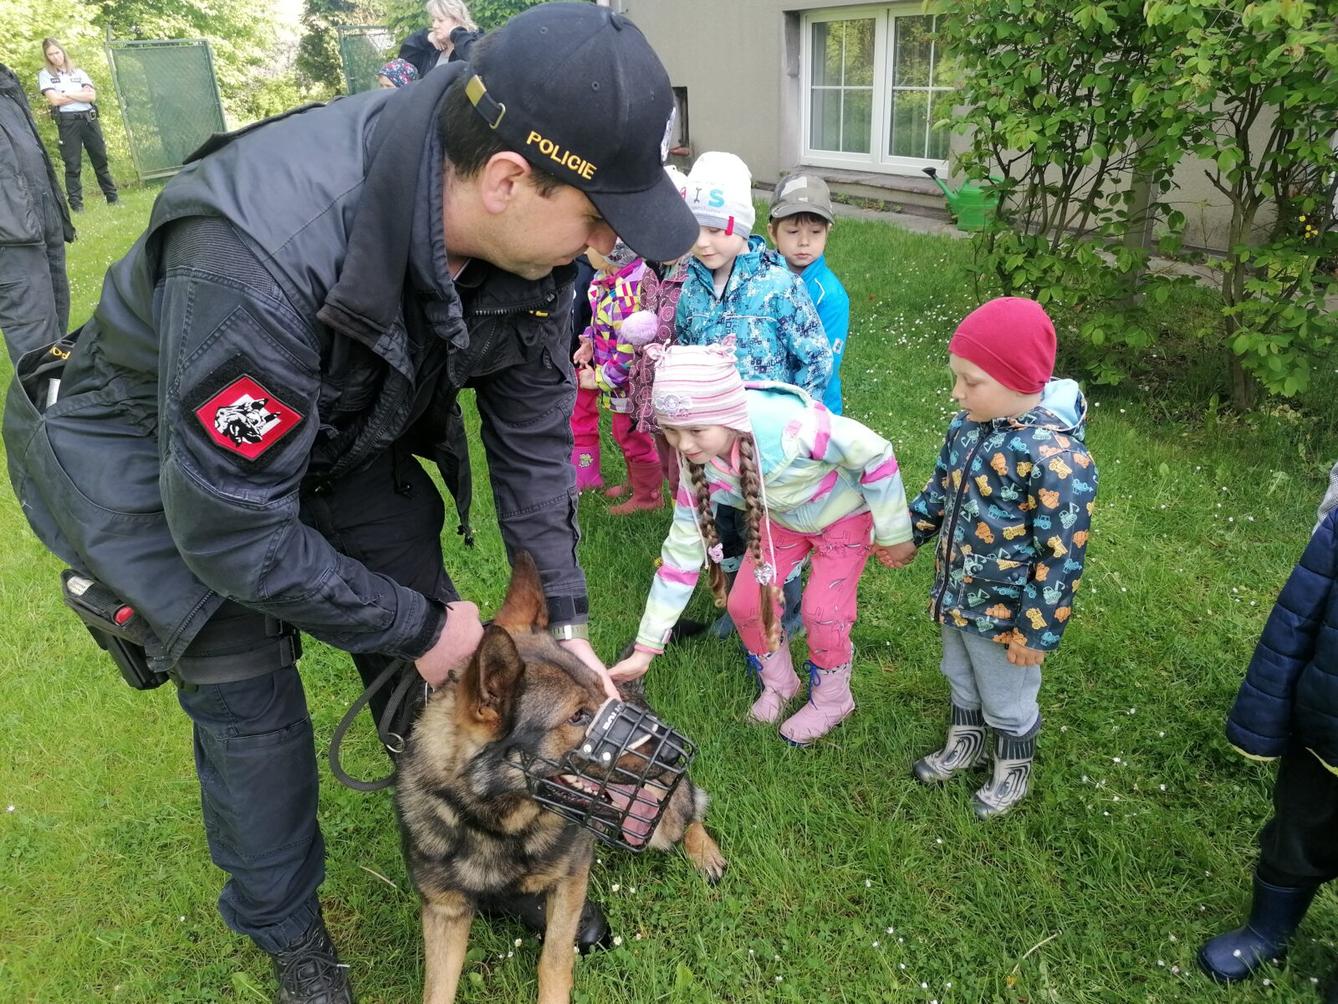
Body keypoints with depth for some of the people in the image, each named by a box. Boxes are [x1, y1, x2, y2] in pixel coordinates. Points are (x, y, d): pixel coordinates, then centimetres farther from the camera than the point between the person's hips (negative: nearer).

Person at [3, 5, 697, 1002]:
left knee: (437, 656, 4)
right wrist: (417, 627, -21)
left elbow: (533, 428, -7)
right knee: (248, 692, -3)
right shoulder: (260, 253, -42)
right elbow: (230, 527, -32)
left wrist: (564, 616, -7)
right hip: (153, 452, -5)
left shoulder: (523, 229, -21)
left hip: (342, 435, 5)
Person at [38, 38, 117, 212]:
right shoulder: (45, 74, 6)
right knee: (73, 165, -3)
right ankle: (76, 204, 0)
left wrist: (67, 94, -5)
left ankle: (112, 198, 14)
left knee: (100, 159, 6)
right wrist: (81, 94, -1)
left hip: (89, 119, 3)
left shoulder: (78, 72, 14)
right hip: (67, 122, -3)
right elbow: (54, 99, -8)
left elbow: (92, 95, 1)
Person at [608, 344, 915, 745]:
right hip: (781, 518, 5)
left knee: (822, 611, -9)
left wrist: (894, 535, -14)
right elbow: (681, 551, -16)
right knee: (744, 603, -1)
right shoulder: (697, 464, -25)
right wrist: (645, 650, -14)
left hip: (846, 512, -4)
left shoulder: (789, 425, -44)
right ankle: (778, 683, 29)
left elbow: (876, 454, -27)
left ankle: (831, 699, 22)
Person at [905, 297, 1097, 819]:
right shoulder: (969, 424, -8)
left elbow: (1061, 556, -24)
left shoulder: (1058, 458, -31)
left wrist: (1037, 632, -18)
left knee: (1006, 698, 19)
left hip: (1003, 612, -6)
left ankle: (1013, 771, 46)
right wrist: (908, 533, 19)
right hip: (955, 594, 7)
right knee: (960, 679, 29)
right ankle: (963, 744, 54)